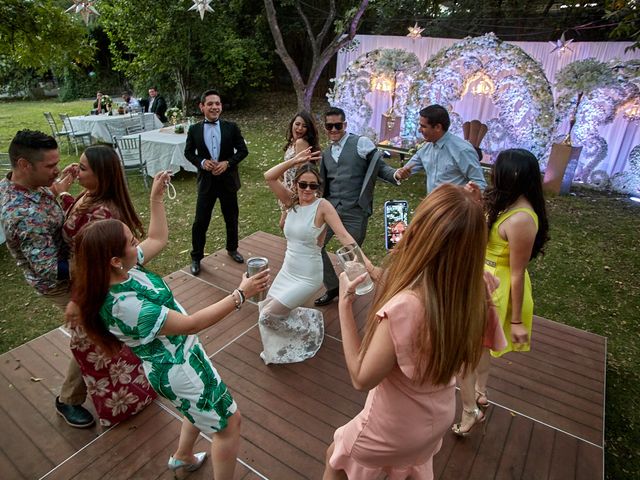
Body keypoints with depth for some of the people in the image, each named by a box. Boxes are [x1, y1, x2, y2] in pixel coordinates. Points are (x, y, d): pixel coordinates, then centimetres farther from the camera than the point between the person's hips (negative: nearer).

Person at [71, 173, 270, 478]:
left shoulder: (122, 270, -9)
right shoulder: (124, 305, -35)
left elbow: (158, 240, 8)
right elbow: (191, 324, -31)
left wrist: (156, 197, 6)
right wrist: (240, 295, -30)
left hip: (182, 354, 9)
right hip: (176, 369, -9)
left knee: (204, 408, 32)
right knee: (229, 422, 9)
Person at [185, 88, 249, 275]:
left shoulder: (231, 127, -3)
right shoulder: (194, 130, -2)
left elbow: (243, 150, -1)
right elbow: (188, 152, 6)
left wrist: (228, 163, -16)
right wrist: (202, 162, -13)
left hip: (228, 180, 1)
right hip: (206, 181, 0)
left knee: (231, 218, 15)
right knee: (200, 221, 1)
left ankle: (232, 249, 38)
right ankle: (196, 257, 19)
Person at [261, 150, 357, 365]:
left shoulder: (322, 206, -16)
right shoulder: (291, 200, 0)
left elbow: (344, 236, -26)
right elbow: (269, 177, -10)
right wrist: (294, 160, -19)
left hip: (307, 278, -6)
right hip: (287, 272, 7)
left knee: (268, 316, -3)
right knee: (266, 309, 14)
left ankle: (309, 323, 20)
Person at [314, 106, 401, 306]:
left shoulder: (361, 143, -3)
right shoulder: (326, 153, 15)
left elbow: (380, 166, -6)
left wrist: (395, 174, -26)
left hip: (355, 212, -5)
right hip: (331, 208, 6)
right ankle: (332, 287, 24)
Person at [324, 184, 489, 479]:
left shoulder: (403, 308, -42)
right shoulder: (468, 294, -20)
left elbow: (361, 378, -29)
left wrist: (344, 304, -26)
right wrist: (382, 279, -8)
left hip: (397, 427, -5)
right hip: (438, 416, 6)